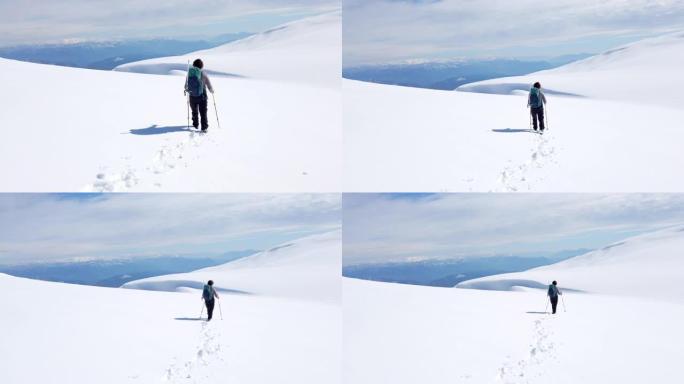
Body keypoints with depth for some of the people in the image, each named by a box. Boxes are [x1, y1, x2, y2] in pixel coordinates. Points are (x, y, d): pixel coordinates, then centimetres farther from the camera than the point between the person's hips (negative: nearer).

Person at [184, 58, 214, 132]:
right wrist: (211, 90, 17)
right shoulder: (203, 74, -13)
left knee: (194, 111, 22)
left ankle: (195, 124, 37)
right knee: (203, 112, 3)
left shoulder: (189, 73, -5)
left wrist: (186, 90, 28)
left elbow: (186, 85, 6)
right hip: (202, 96, -3)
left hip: (192, 96, 3)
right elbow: (209, 84, -4)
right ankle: (204, 127, -4)